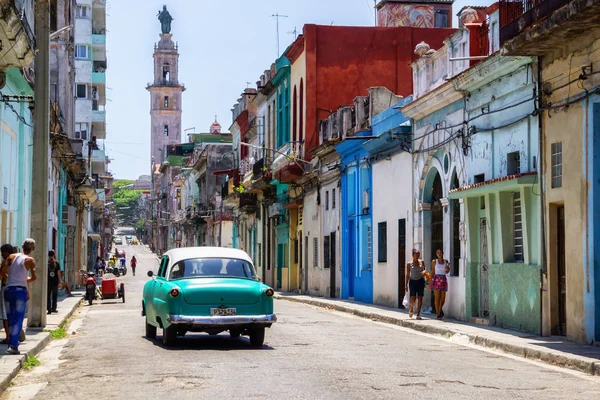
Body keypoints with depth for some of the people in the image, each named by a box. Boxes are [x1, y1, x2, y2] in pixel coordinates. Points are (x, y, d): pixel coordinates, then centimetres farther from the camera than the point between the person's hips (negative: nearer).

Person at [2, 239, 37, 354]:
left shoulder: (12, 257, 6)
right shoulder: (30, 260, -2)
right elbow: (34, 277, -8)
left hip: (8, 289, 4)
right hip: (21, 290, -4)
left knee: (11, 318, 14)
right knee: (18, 319, -5)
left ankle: (12, 342, 20)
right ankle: (13, 345, -16)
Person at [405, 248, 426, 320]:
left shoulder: (421, 262, 7)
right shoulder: (409, 264, 2)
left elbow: (424, 270, 16)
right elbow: (408, 274, 5)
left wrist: (424, 272, -10)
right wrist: (406, 285, 3)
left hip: (420, 281, 2)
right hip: (412, 281, -2)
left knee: (420, 298, -2)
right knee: (413, 298, -11)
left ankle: (418, 314, 4)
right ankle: (410, 309, 19)